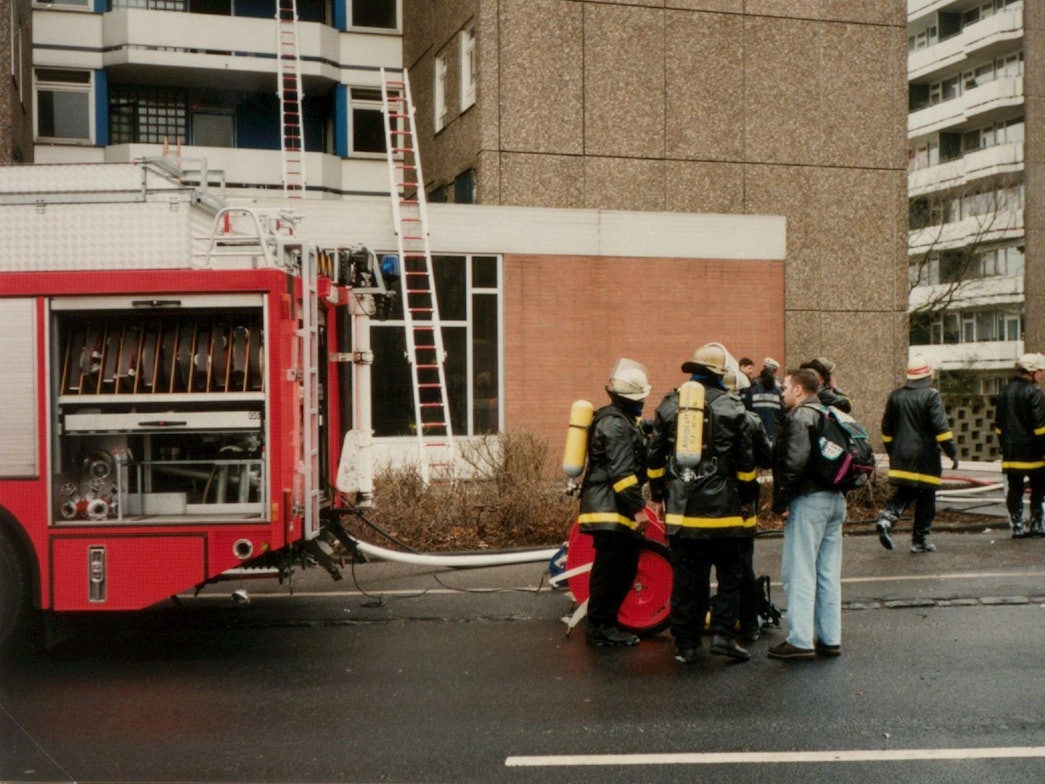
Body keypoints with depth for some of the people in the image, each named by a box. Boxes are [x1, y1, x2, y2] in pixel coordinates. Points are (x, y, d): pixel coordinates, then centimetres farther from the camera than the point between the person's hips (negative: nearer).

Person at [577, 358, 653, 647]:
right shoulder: (615, 423, -15)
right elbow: (621, 471, -22)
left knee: (624, 568, 15)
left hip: (617, 511, 11)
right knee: (609, 570, -5)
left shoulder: (621, 419, 20)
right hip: (609, 510, -11)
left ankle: (605, 623, 23)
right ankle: (599, 628, 2)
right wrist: (638, 508, -22)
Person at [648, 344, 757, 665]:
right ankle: (722, 634, 3)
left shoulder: (668, 406, 4)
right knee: (730, 574, 11)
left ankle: (686, 644, 10)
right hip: (723, 509, -2)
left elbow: (655, 457, 7)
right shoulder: (732, 409, -4)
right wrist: (748, 499, 9)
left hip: (682, 509, 2)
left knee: (686, 578, 7)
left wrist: (657, 495, 17)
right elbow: (746, 462, -2)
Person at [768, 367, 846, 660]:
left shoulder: (799, 417, -11)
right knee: (828, 572, 12)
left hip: (809, 501, -9)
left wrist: (781, 501, -17)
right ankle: (830, 639, 17)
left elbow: (795, 462, -22)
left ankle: (800, 641, -4)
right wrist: (840, 486, 17)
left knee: (799, 571, -5)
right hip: (835, 499, 9)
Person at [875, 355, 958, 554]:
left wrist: (892, 452, 24)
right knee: (926, 499, 6)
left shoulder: (895, 396, 7)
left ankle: (887, 517, -11)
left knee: (903, 493, 15)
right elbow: (941, 427, -16)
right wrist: (952, 453, -9)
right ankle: (920, 541, 9)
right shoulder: (930, 396, -10)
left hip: (901, 457, 5)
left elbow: (886, 428, 13)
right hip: (924, 458, -5)